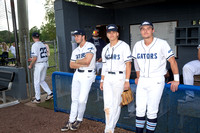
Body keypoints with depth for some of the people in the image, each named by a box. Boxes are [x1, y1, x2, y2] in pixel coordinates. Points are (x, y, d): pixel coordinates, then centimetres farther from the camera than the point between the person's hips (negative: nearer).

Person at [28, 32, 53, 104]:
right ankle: (50, 93, 14)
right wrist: (32, 59, 25)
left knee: (36, 82, 5)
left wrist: (30, 65, -5)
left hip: (38, 65, -7)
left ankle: (37, 99, 14)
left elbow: (35, 58, -19)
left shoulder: (34, 45, -14)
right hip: (45, 64, 7)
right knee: (42, 81, 20)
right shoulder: (43, 45, 9)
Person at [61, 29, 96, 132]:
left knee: (82, 100, -6)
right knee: (74, 99, 9)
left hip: (87, 75, -7)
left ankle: (79, 120, 16)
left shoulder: (90, 46, -8)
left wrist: (77, 61, -3)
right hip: (77, 74, 7)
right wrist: (82, 64, -8)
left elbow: (87, 61, -21)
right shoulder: (75, 51, 14)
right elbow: (71, 65, 8)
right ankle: (71, 121, 18)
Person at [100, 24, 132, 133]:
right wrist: (102, 80, 14)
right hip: (107, 78, 6)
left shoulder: (124, 46, -5)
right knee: (107, 104, 4)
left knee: (116, 104, 0)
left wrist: (127, 81, -15)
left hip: (119, 77, -5)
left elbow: (128, 64, -9)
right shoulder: (105, 48, 13)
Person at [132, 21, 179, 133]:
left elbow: (172, 61, -4)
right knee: (140, 110, 6)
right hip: (142, 81, 4)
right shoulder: (137, 45, 6)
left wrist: (176, 80, -4)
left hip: (156, 81, -4)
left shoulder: (162, 44, -9)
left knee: (152, 111, -2)